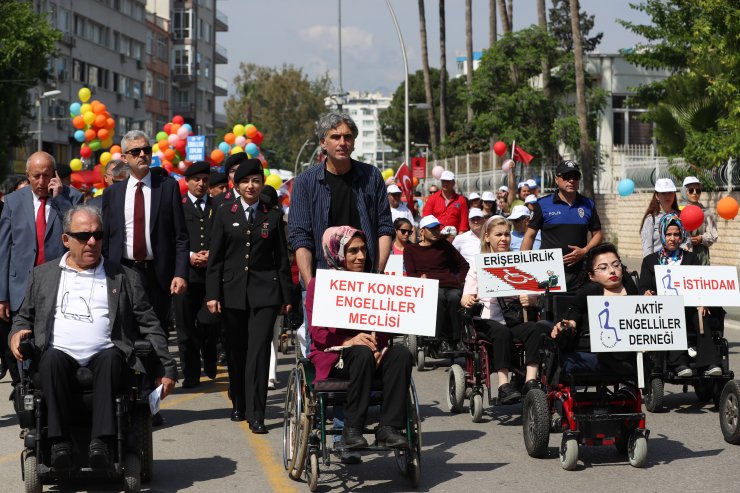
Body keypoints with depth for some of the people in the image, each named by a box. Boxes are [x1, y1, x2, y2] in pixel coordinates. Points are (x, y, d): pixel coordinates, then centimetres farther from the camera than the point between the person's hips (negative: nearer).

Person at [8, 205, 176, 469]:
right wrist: (17, 333, 2)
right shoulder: (43, 275, 22)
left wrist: (167, 369, 7)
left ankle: (101, 441, -44)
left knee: (109, 357, -35)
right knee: (52, 357, -34)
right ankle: (59, 442, -36)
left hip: (105, 356, -1)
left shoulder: (124, 277, 18)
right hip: (60, 356, 1)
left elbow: (150, 327, 16)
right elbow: (24, 317, 27)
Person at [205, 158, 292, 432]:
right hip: (232, 291, 2)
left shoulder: (273, 216, 6)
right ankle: (239, 404, 28)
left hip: (264, 292, -1)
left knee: (259, 351, -9)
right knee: (236, 351, 10)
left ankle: (256, 415, -10)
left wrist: (286, 296, 4)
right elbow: (215, 258, 4)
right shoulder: (224, 215, 6)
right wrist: (212, 294, -3)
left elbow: (282, 258, 7)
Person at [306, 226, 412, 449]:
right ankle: (351, 429, -31)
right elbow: (317, 332, -3)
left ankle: (389, 427, -30)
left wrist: (377, 346, -10)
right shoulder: (319, 285, 5)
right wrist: (349, 341, -20)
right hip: (331, 357, -4)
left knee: (401, 352, -27)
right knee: (362, 354, -37)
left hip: (370, 351, 4)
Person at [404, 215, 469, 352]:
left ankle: (457, 340, -29)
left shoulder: (443, 245, 25)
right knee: (439, 297, -38)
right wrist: (421, 279, -11)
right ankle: (442, 340, -34)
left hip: (451, 287, 2)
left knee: (454, 298, -36)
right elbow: (410, 275, 8)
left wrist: (460, 282, 10)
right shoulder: (410, 249, 20)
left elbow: (464, 265, 26)